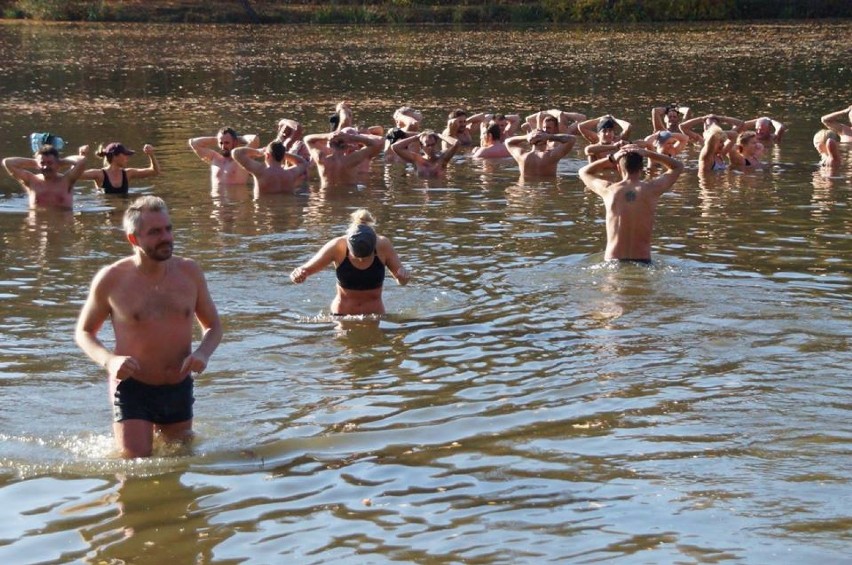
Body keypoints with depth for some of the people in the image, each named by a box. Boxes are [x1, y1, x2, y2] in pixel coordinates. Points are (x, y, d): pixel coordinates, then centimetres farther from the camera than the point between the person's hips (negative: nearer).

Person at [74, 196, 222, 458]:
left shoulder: (189, 272, -2)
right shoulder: (111, 279, -11)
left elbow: (213, 326, 9)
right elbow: (84, 332, 1)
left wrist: (203, 353, -14)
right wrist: (108, 360, -19)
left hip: (179, 388, 4)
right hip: (132, 387, -4)